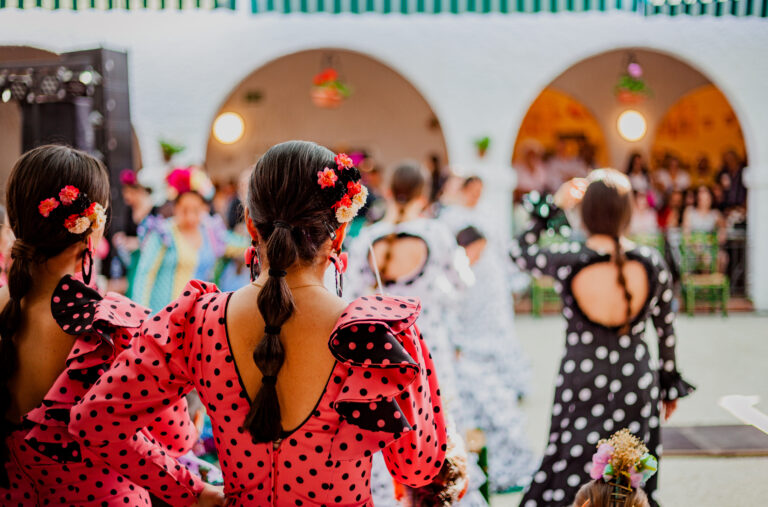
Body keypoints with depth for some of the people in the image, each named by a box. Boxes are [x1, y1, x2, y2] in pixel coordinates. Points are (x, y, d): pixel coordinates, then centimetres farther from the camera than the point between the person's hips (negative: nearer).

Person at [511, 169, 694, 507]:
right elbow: (666, 330, 3)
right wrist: (670, 383, 17)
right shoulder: (652, 262, -8)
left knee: (569, 479, 11)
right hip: (637, 386, 2)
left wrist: (553, 208, 8)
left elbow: (518, 250, 5)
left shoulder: (566, 261, -15)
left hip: (581, 383, -2)